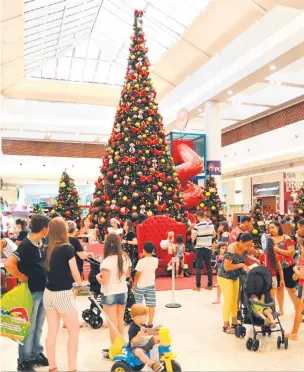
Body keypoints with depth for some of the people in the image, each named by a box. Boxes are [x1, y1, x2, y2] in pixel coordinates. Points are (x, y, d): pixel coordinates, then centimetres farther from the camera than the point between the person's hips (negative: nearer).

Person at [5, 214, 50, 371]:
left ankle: (36, 354, 32)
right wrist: (22, 277, -19)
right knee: (29, 327, 5)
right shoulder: (26, 245, -20)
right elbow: (9, 263, -31)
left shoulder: (39, 244, 5)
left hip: (42, 291, 8)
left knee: (38, 326, 18)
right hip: (31, 292, -8)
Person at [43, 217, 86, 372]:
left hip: (48, 293, 6)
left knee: (52, 331, 14)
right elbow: (74, 272, -8)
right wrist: (80, 283, 10)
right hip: (63, 294, -6)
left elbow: (47, 269, 4)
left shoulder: (47, 248, 1)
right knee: (74, 332, 8)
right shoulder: (67, 248, -14)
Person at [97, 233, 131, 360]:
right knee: (120, 320, 20)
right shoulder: (126, 258, -2)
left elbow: (104, 282, -20)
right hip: (123, 292, 6)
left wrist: (98, 277, -1)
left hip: (110, 295, -6)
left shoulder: (107, 261, -21)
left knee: (112, 323, 5)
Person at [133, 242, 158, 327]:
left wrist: (134, 285, -1)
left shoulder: (141, 261, -19)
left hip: (140, 286, -4)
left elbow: (137, 275, -14)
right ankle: (150, 323, 9)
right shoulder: (155, 260, -5)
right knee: (151, 305, 6)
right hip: (151, 285, 4)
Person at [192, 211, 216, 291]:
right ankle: (210, 285, 17)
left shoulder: (197, 226, -14)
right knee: (209, 266, 12)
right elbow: (214, 235, 14)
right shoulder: (211, 225, 2)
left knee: (198, 267, 3)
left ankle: (198, 286, 5)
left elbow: (193, 238, -14)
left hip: (199, 248, -4)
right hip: (208, 248, 4)